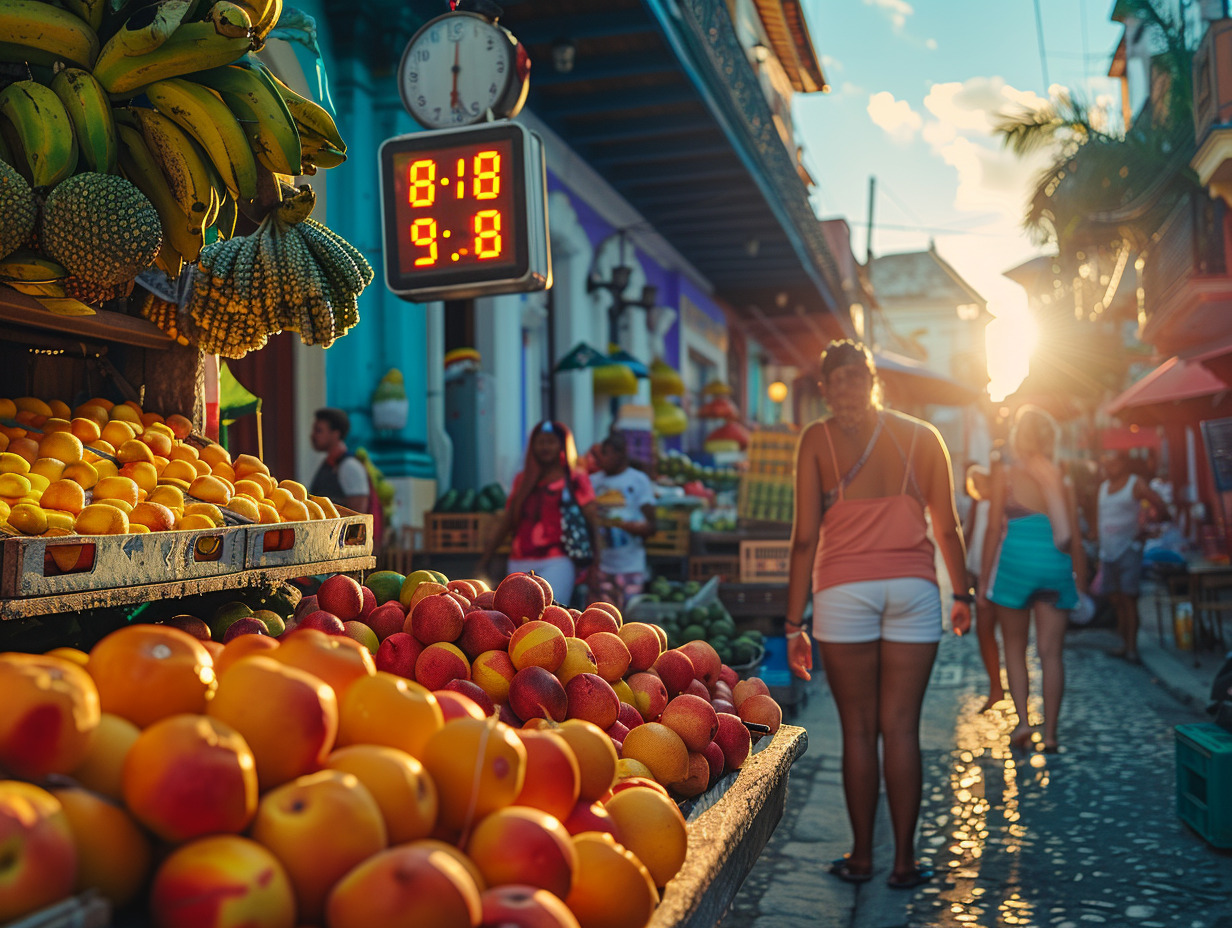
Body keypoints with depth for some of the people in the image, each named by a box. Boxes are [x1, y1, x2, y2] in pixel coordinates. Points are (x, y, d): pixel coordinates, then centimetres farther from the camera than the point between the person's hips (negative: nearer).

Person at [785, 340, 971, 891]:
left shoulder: (818, 439, 2)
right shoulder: (922, 436, 9)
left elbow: (805, 537, -3)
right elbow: (948, 527, 10)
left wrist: (794, 623, -1)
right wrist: (961, 594, 23)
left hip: (844, 589, -2)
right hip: (913, 587, 2)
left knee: (858, 730, 7)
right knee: (902, 728, 7)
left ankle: (861, 857, 17)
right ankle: (904, 861, 14)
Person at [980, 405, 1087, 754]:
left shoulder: (1006, 472, 0)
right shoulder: (1061, 479, 9)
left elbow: (994, 529, -3)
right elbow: (1075, 537, 9)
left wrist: (983, 580, 1)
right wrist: (1082, 582, 17)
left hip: (1016, 559, -2)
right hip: (1056, 565, 3)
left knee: (1014, 647, 12)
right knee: (1051, 652, 7)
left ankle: (1022, 720, 0)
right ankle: (1050, 733, 7)